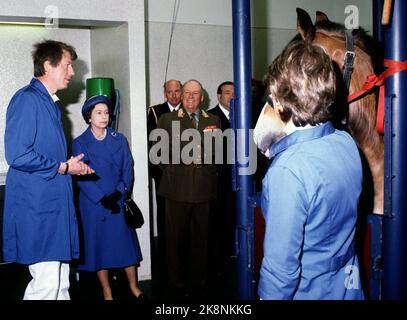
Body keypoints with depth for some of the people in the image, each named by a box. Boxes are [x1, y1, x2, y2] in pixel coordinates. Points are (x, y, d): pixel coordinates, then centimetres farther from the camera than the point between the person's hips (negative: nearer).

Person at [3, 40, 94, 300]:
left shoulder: (52, 103, 19)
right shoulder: (27, 99, -12)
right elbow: (17, 156, -21)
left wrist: (74, 166, 10)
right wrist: (62, 167, -13)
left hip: (57, 202, 10)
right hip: (36, 204, -10)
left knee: (61, 282, 13)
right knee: (47, 283, -8)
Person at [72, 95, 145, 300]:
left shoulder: (119, 139, 6)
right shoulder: (80, 143, -2)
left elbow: (128, 169, 1)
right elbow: (81, 177, -8)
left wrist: (119, 192, -14)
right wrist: (102, 198, -17)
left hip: (119, 201, 2)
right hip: (93, 204, -2)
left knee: (126, 242, 6)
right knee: (99, 246, 5)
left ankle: (133, 286, 22)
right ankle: (107, 292, 18)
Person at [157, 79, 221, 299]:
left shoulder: (213, 121, 12)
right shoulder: (167, 119, 8)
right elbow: (160, 153, 5)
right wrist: (172, 171, -7)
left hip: (204, 189, 2)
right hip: (177, 188, -1)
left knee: (201, 240, 7)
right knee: (175, 240, 3)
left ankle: (199, 285, 21)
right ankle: (177, 286, 16)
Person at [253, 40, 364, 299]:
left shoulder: (287, 170, -30)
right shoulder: (347, 143, -7)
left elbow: (281, 266, -26)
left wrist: (269, 296, -10)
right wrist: (276, 147, 6)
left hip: (308, 292, -6)